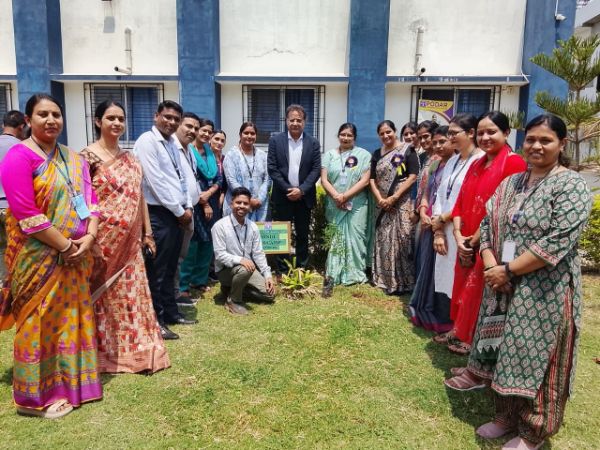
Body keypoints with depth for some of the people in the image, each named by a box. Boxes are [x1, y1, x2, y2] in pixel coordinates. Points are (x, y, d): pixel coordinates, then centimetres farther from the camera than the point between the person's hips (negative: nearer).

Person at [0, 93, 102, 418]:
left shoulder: (73, 159, 11)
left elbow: (88, 198, 7)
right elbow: (26, 214, -18)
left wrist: (89, 237, -9)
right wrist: (65, 245, -16)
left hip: (76, 255, 7)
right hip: (40, 257, -6)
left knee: (72, 317, 15)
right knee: (41, 322, 4)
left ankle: (70, 382, 32)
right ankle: (37, 396, 21)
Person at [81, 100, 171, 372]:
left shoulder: (130, 158, 12)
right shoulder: (88, 157, -7)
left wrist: (147, 233, 12)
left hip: (129, 242, 6)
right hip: (102, 241, -5)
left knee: (132, 295, 10)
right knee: (102, 297, 7)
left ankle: (135, 352, 24)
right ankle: (104, 354, 23)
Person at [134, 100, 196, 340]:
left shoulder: (172, 143, 15)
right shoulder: (147, 141, -10)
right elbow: (156, 181, -17)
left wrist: (187, 207, 5)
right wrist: (180, 211, -13)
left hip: (177, 214, 8)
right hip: (158, 214, -8)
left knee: (170, 269, 16)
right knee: (157, 271, 0)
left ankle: (171, 312, 27)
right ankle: (156, 321, 10)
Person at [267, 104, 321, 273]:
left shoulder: (313, 143, 4)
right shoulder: (275, 140, 1)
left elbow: (316, 170, -2)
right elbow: (272, 168, -4)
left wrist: (301, 190, -13)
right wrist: (288, 189, -11)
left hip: (304, 196, 1)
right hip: (282, 196, -1)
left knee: (303, 235, 9)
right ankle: (282, 271, 15)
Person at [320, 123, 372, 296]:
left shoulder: (363, 155, 2)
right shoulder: (329, 155, 9)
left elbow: (365, 180, -6)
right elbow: (324, 179, 1)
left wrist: (345, 196, -14)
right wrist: (336, 196, -15)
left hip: (357, 205, -1)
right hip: (334, 205, 2)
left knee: (355, 239, 2)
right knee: (334, 239, 1)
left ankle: (355, 276, 15)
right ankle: (330, 277, 1)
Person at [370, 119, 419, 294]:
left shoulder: (407, 150, -2)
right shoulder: (377, 154, 12)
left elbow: (413, 176, -10)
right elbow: (372, 179, 8)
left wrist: (394, 197, -16)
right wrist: (379, 199, -8)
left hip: (402, 204, -5)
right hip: (382, 204, 5)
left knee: (401, 240, -4)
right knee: (383, 241, 8)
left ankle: (402, 281, 7)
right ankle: (384, 278, 20)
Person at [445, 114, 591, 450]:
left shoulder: (571, 186, -10)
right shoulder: (510, 183, 9)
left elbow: (557, 242, -20)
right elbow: (487, 225, 6)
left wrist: (507, 270, -17)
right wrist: (491, 266, -10)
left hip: (543, 291, -6)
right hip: (503, 287, 6)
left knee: (536, 359, 5)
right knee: (505, 353, 15)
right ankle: (508, 415, 34)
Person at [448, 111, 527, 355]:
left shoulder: (514, 163, -12)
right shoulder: (476, 165, 13)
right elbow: (460, 203, 9)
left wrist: (477, 238, -15)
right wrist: (458, 236, -4)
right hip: (467, 245, 8)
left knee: (481, 293, 4)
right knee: (465, 289, 18)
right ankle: (461, 334, 37)